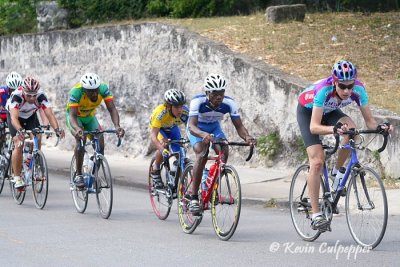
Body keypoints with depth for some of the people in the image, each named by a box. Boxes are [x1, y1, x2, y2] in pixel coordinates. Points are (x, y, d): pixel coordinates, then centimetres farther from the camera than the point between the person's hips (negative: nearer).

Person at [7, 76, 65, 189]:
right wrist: (19, 130, -68)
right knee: (19, 144, -19)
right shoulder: (16, 96, -39)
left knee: (37, 139, -13)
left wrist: (57, 129, -55)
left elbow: (49, 114, -38)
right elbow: (14, 117, -49)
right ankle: (17, 178, -13)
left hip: (31, 116, 3)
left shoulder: (41, 96, -32)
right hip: (16, 117, -3)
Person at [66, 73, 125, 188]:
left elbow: (112, 109, -34)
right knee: (81, 139, -30)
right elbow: (72, 115, -43)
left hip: (90, 117, 3)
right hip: (75, 117, -3)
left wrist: (117, 126, -52)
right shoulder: (76, 92, -37)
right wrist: (78, 129, -64)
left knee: (100, 144, -15)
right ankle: (78, 175, -20)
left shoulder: (103, 88, -29)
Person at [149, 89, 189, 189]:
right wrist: (162, 149, -63)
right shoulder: (160, 112, -42)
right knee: (164, 144, -31)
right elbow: (153, 136, -47)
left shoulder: (185, 112, -35)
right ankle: (155, 170, -8)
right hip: (159, 127, -3)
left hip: (172, 127, 3)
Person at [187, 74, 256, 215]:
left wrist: (247, 137, -47)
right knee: (202, 154, -29)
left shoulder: (229, 103, -26)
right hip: (197, 129, -3)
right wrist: (204, 135, -66)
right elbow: (192, 126, -45)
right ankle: (193, 198, -25)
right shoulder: (197, 101, -34)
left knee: (223, 151, -24)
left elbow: (239, 125, -25)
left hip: (214, 128, 3)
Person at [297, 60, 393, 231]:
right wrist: (334, 129, -61)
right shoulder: (324, 90, -40)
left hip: (329, 111, 4)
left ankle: (336, 172, -4)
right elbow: (314, 127, -44)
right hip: (307, 111, -4)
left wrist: (379, 127, -43)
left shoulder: (358, 89, -28)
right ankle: (316, 214, -9)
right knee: (317, 161, -17)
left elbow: (369, 121, -22)